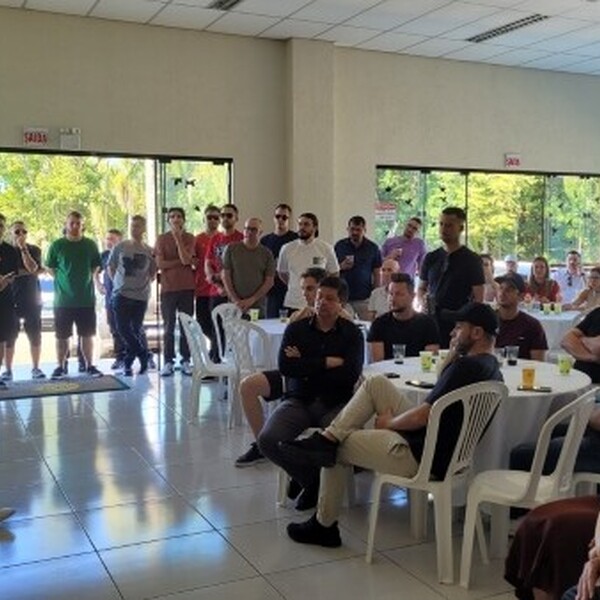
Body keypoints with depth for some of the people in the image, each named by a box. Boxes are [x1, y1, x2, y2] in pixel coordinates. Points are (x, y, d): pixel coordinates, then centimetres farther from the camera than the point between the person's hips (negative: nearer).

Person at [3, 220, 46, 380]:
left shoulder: (34, 250, 4)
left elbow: (33, 268, -14)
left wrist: (23, 248, -15)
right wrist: (25, 272, -13)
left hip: (32, 300, 0)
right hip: (11, 300, 0)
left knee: (35, 336, 2)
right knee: (9, 337, 0)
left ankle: (35, 368, 10)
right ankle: (8, 370, 6)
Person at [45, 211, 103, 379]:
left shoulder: (90, 245, 3)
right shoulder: (57, 245, -2)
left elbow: (96, 266, 15)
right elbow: (49, 267, 7)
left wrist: (87, 279, 6)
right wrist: (62, 280, 1)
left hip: (87, 299, 2)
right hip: (63, 300, -1)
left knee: (87, 334, 8)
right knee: (62, 336, 5)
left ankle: (89, 366, 17)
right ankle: (61, 367, 15)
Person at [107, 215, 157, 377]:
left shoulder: (149, 251, 1)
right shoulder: (120, 247, 1)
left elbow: (153, 272, 12)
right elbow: (110, 267, 10)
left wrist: (145, 283, 1)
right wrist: (117, 282, 4)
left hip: (140, 295, -1)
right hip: (121, 294, 1)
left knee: (136, 329, 1)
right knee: (122, 328, -3)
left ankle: (129, 361, 18)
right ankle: (143, 356, 13)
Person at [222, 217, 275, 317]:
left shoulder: (266, 254, 6)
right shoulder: (231, 249, 6)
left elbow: (269, 281, 2)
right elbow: (225, 276, 4)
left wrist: (252, 300, -8)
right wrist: (235, 300, -5)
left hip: (258, 307, 0)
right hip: (234, 305, 0)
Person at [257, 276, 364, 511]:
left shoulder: (352, 333, 5)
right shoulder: (296, 329, 9)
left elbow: (351, 374, -11)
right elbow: (285, 366, -8)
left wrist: (305, 366, -7)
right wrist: (327, 363, -9)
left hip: (336, 403, -2)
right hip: (299, 400, 2)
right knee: (267, 440, -24)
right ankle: (312, 481, 2)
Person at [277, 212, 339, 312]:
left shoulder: (326, 248, 0)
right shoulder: (287, 249, 3)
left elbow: (334, 273, 12)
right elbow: (281, 272, 17)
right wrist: (294, 286, 13)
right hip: (292, 303, 1)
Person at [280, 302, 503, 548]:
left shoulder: (467, 367, -24)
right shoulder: (490, 366, 8)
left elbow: (422, 416, -24)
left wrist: (388, 422, -6)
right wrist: (453, 354, 9)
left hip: (421, 458, -10)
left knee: (337, 449, 7)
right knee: (377, 383, 7)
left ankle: (324, 525, 21)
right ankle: (326, 439, -1)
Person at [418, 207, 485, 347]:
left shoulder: (472, 260, 1)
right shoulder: (430, 258, 13)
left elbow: (478, 298, -2)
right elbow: (422, 287, 21)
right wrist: (422, 300, -2)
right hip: (431, 321, 3)